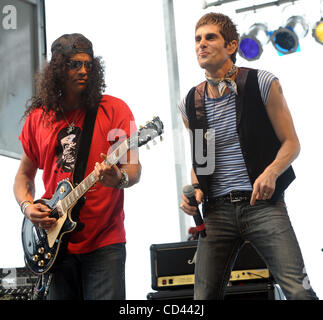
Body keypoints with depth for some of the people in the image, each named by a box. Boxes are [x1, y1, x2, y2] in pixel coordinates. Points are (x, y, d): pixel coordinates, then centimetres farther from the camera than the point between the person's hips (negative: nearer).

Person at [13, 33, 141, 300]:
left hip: (104, 242, -3)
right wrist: (28, 206, -2)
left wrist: (119, 179, -27)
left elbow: (134, 168, -5)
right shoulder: (38, 117, 9)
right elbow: (24, 174, 17)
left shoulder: (113, 109, -1)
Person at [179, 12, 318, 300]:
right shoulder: (190, 103, 10)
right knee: (204, 295, 3)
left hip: (263, 203, -3)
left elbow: (291, 142, 2)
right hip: (217, 210, 4)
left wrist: (271, 172, -17)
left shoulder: (263, 84, 0)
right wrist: (193, 189, 2)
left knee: (299, 290, -14)